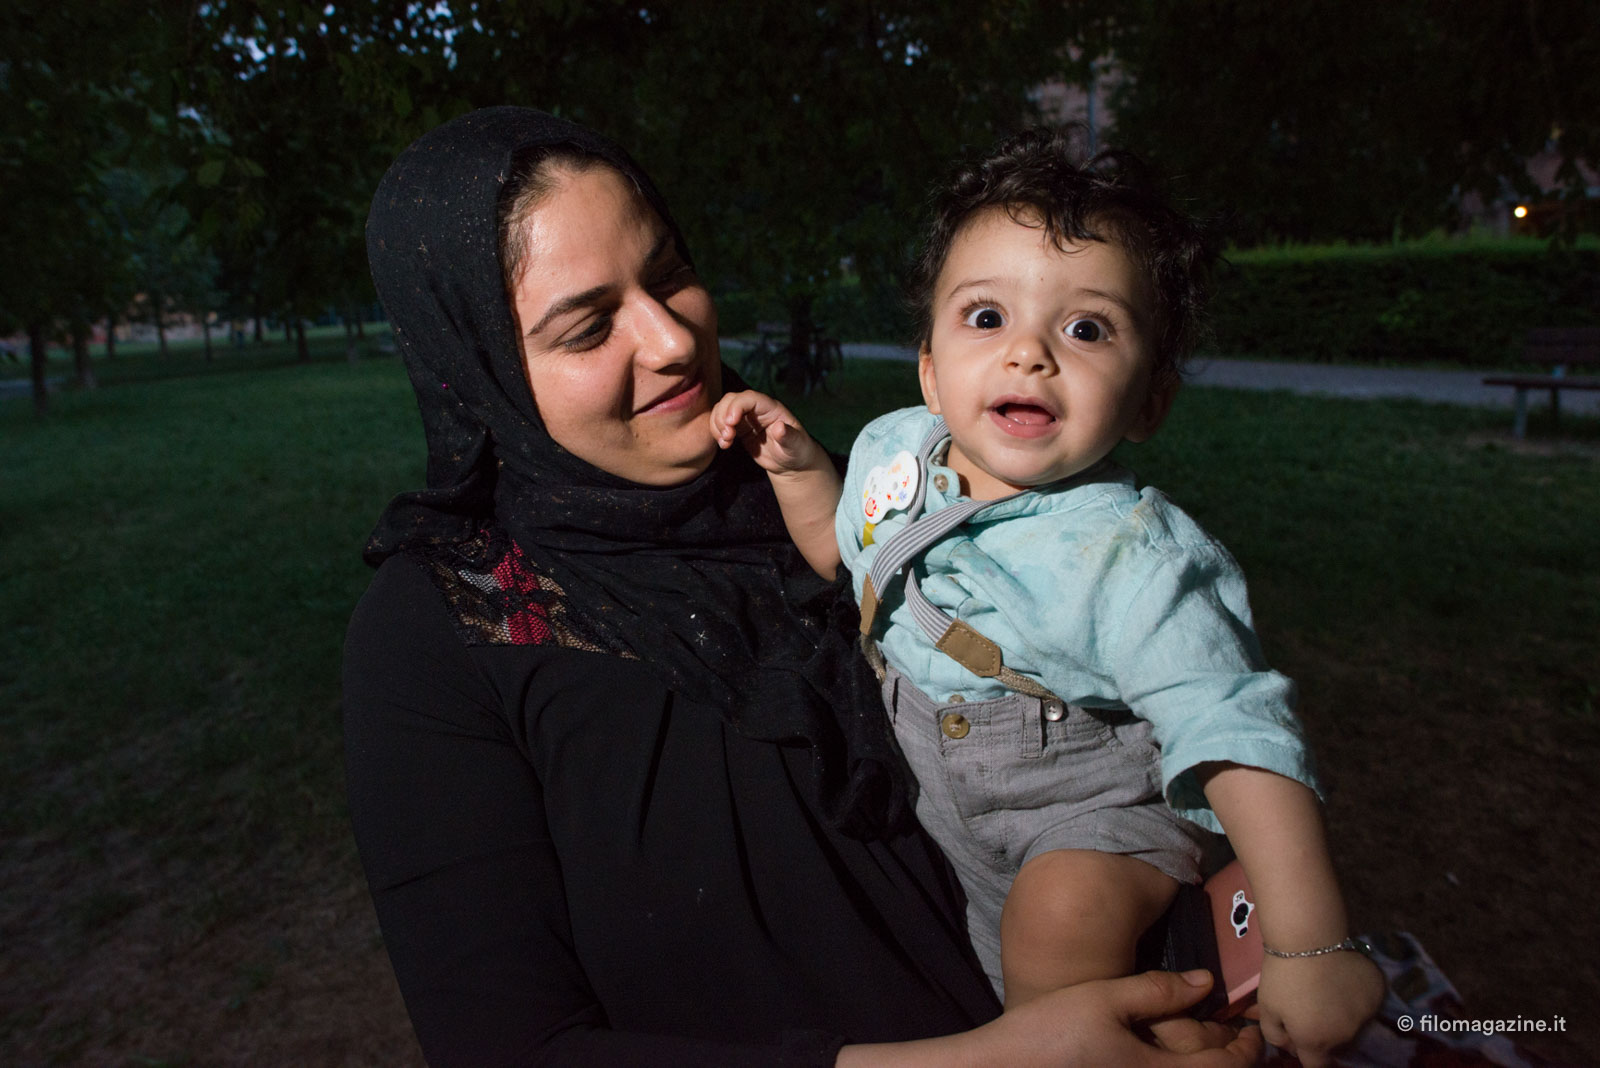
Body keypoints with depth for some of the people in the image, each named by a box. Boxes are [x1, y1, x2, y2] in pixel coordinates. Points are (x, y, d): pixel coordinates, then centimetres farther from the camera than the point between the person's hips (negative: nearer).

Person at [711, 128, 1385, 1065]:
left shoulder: (1136, 560, -29)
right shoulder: (895, 452, -10)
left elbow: (1240, 740, -27)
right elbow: (842, 547, 11)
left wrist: (1310, 948, -28)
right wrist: (799, 465, -6)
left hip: (1095, 803, -6)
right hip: (937, 778, 7)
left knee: (1063, 916, -30)